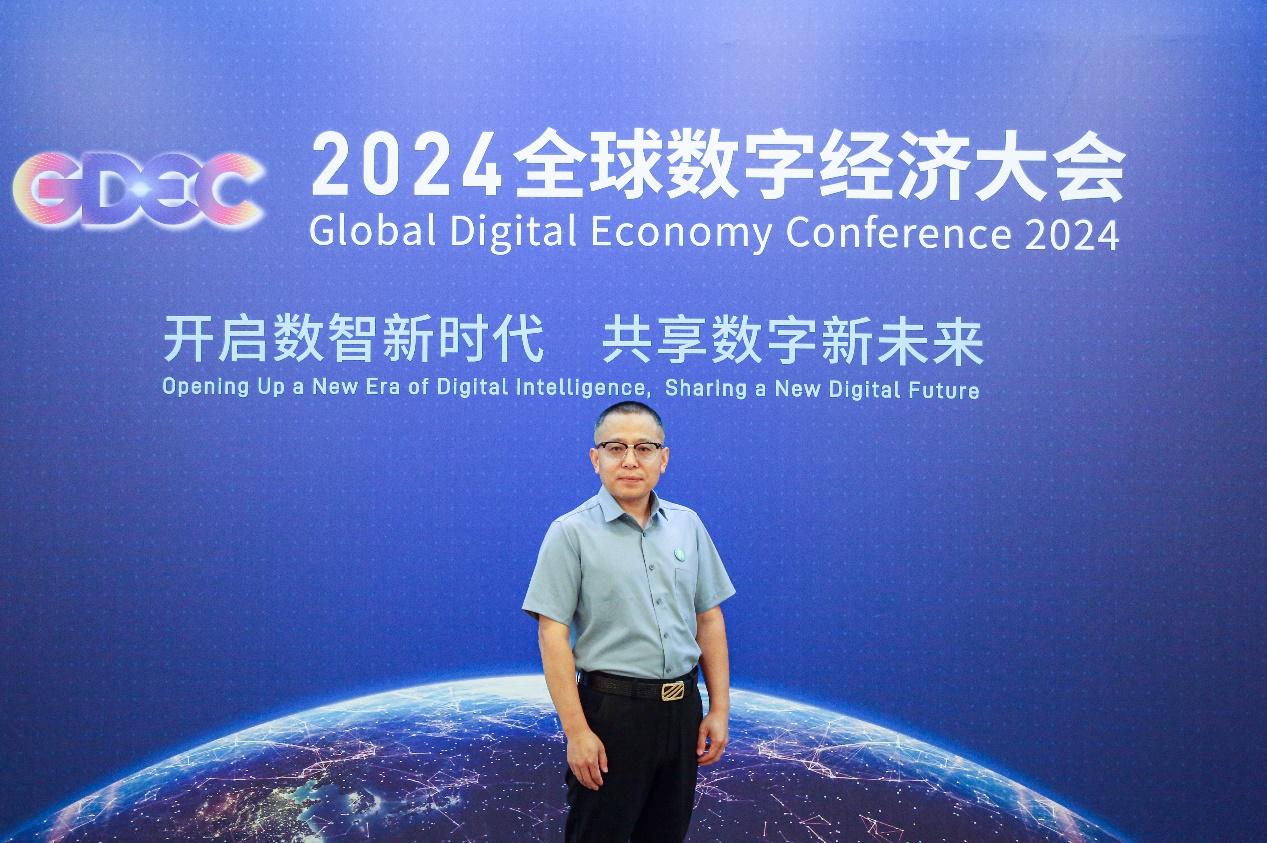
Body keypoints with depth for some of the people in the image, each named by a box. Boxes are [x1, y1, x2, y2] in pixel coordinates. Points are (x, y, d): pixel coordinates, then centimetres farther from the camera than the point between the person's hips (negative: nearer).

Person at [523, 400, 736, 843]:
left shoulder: (688, 524, 5)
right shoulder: (571, 532, -9)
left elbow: (709, 619, 9)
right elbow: (552, 635, -12)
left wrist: (719, 710, 5)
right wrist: (576, 731, -16)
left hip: (683, 708, 5)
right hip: (612, 709, -4)